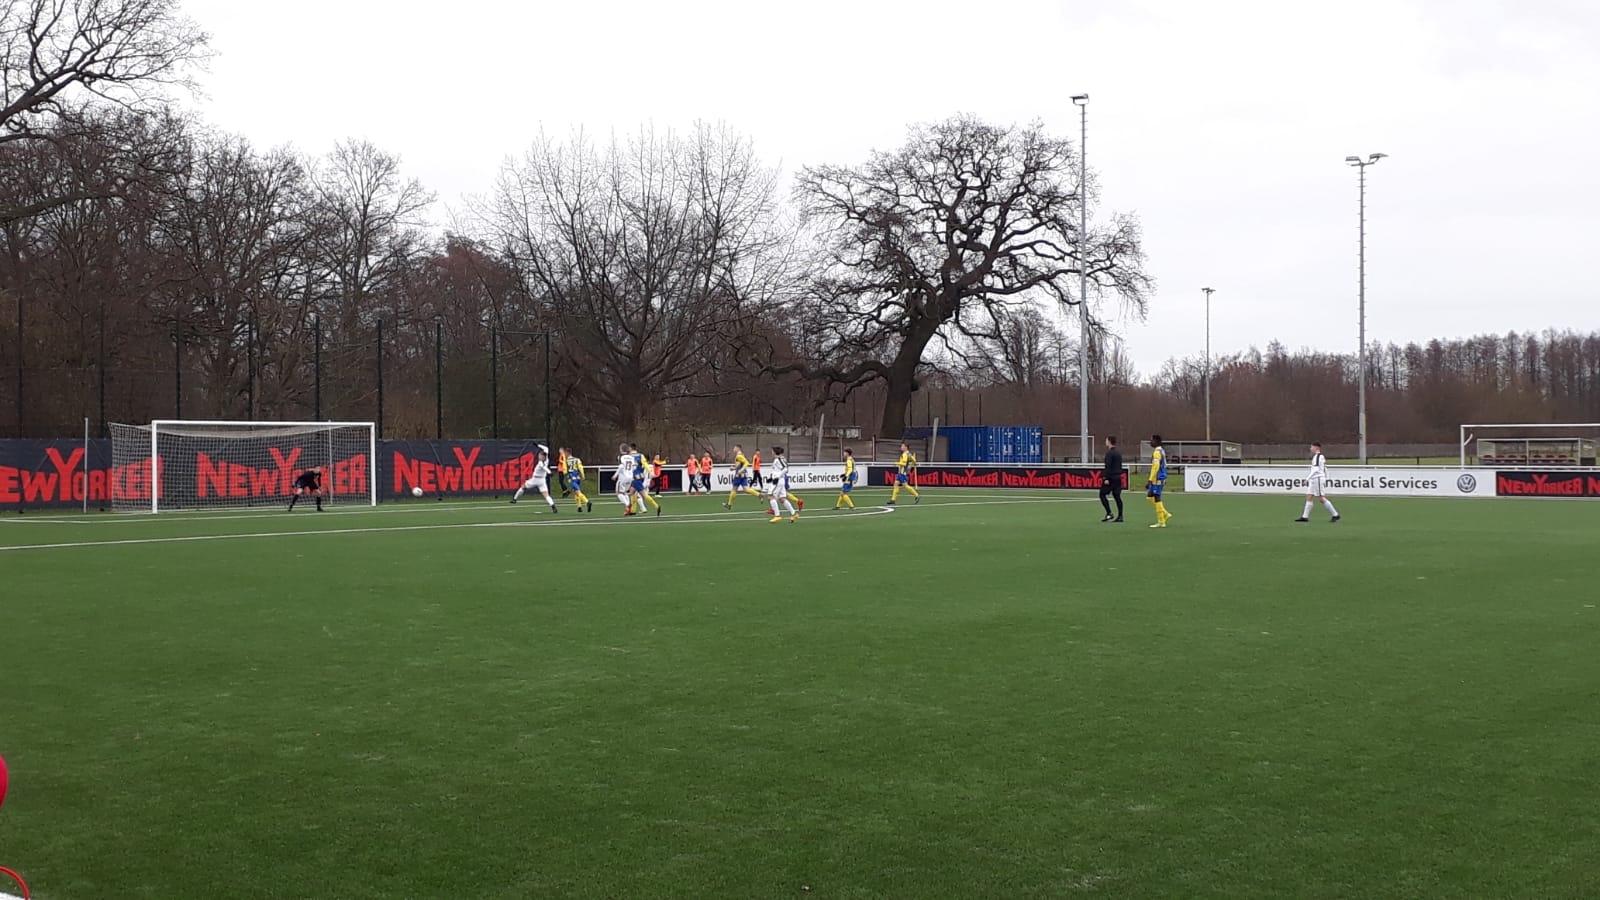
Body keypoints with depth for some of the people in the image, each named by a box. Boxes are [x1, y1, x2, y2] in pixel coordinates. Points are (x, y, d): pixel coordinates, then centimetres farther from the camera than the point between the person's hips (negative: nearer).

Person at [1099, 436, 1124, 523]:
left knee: (1102, 494, 1)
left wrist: (1106, 478, -19)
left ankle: (1109, 513, -7)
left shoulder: (1109, 453, -13)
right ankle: (1120, 516, 4)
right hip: (1118, 477, 8)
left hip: (1111, 477, -8)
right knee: (1117, 496, 8)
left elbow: (1108, 467, -19)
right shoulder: (1119, 452, 14)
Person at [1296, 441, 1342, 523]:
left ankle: (1335, 515, -2)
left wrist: (1307, 478, -18)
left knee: (1321, 498, -8)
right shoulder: (1317, 456, 17)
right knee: (1309, 497, 5)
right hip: (1313, 480, 10)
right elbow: (1325, 470, 21)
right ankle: (1305, 517, 4)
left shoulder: (1318, 456, -13)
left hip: (1317, 479, -10)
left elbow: (1316, 470, -20)